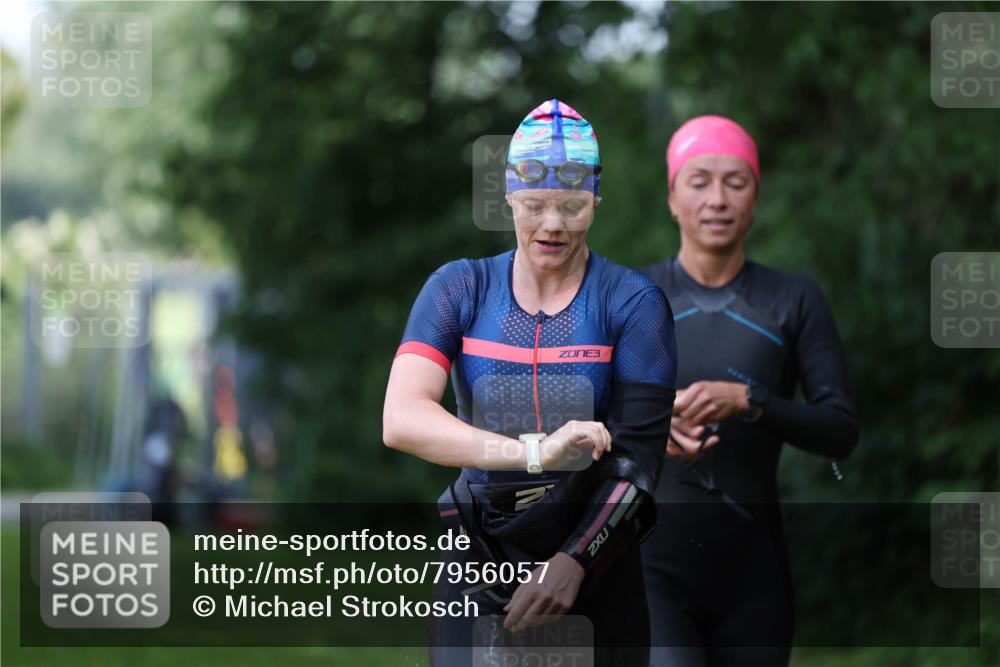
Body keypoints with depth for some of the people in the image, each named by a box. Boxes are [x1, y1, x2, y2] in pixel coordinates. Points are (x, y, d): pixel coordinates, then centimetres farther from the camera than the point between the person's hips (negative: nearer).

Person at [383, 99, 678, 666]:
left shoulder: (633, 301, 0)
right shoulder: (460, 289, 4)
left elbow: (636, 459, -7)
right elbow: (401, 420, -12)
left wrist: (573, 563, -23)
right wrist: (532, 452, -25)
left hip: (594, 564, -1)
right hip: (479, 565, 1)